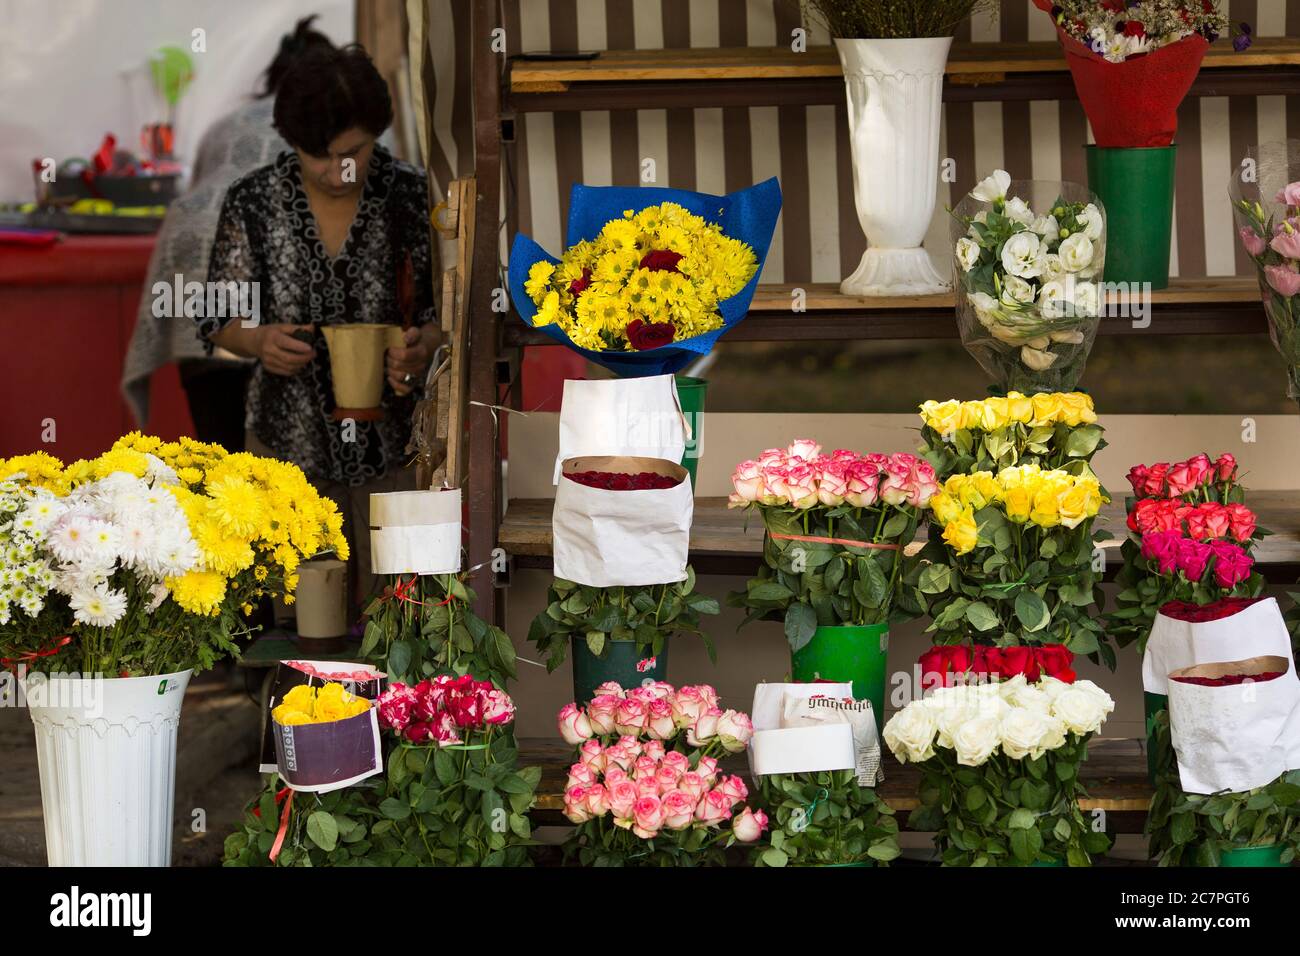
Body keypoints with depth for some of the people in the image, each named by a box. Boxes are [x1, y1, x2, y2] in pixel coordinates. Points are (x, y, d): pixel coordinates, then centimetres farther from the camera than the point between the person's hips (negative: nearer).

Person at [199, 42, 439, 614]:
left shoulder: (414, 197, -5)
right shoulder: (253, 203, -4)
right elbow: (218, 321, 4)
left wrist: (425, 343, -21)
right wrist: (258, 340, -17)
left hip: (396, 443, 0)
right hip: (291, 442, 1)